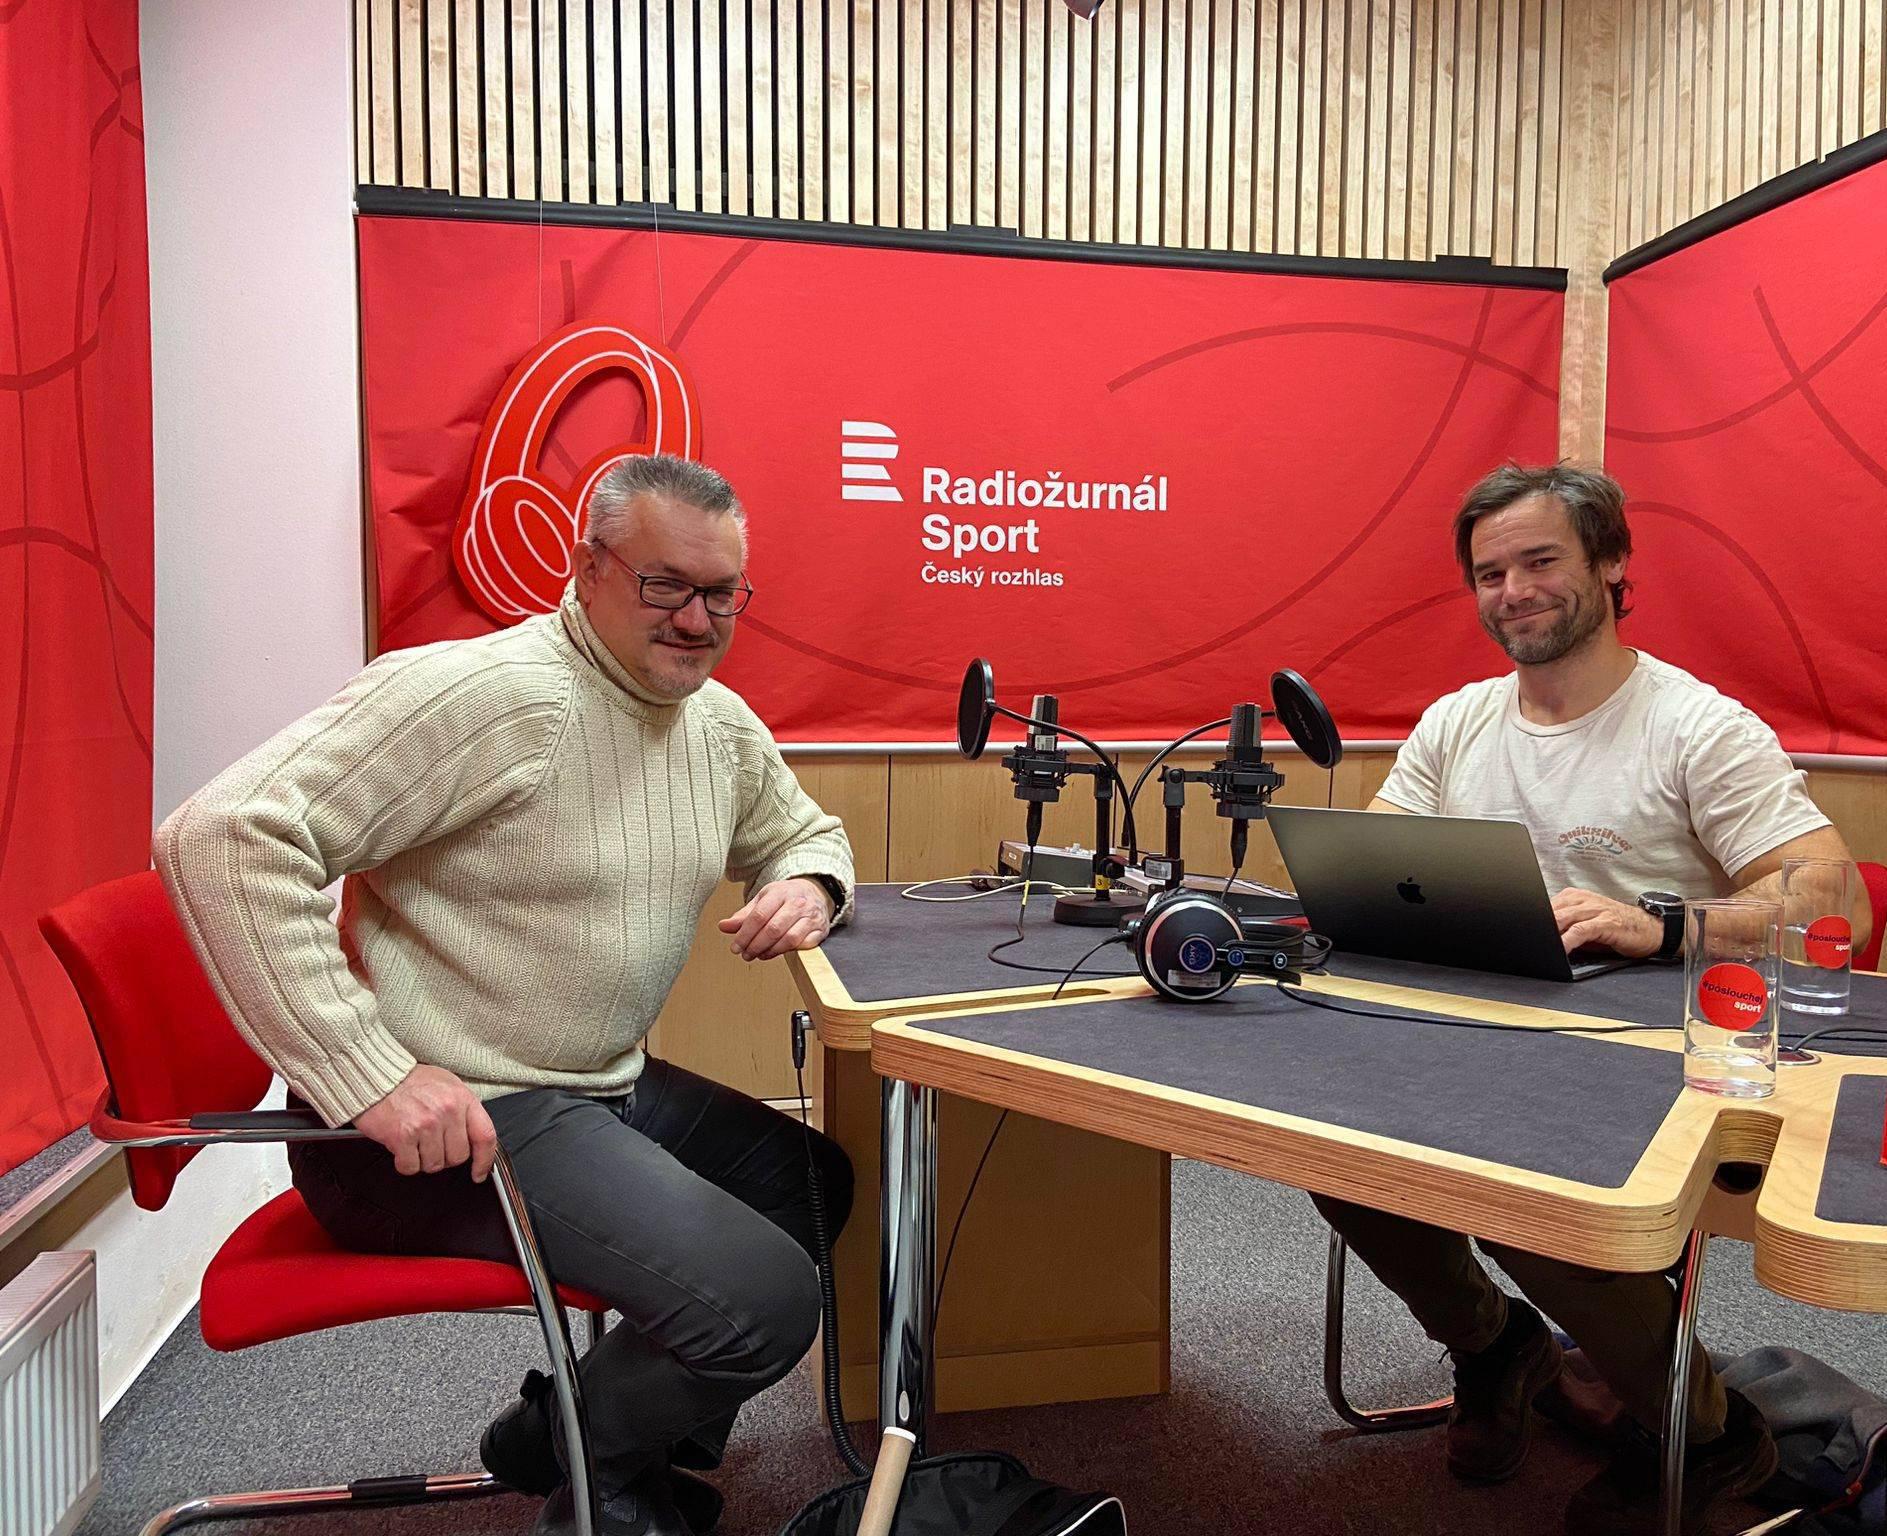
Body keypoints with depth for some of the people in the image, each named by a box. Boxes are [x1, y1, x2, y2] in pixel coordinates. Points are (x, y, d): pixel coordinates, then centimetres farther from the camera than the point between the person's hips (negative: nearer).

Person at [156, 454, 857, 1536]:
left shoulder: (724, 723, 6)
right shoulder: (494, 693, -22)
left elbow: (807, 831, 25)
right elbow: (223, 835, -27)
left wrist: (807, 884, -1)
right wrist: (369, 1077, -30)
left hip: (605, 1088, 10)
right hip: (448, 1120, -9)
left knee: (815, 1182, 19)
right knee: (764, 1300, -20)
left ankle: (630, 1448, 30)